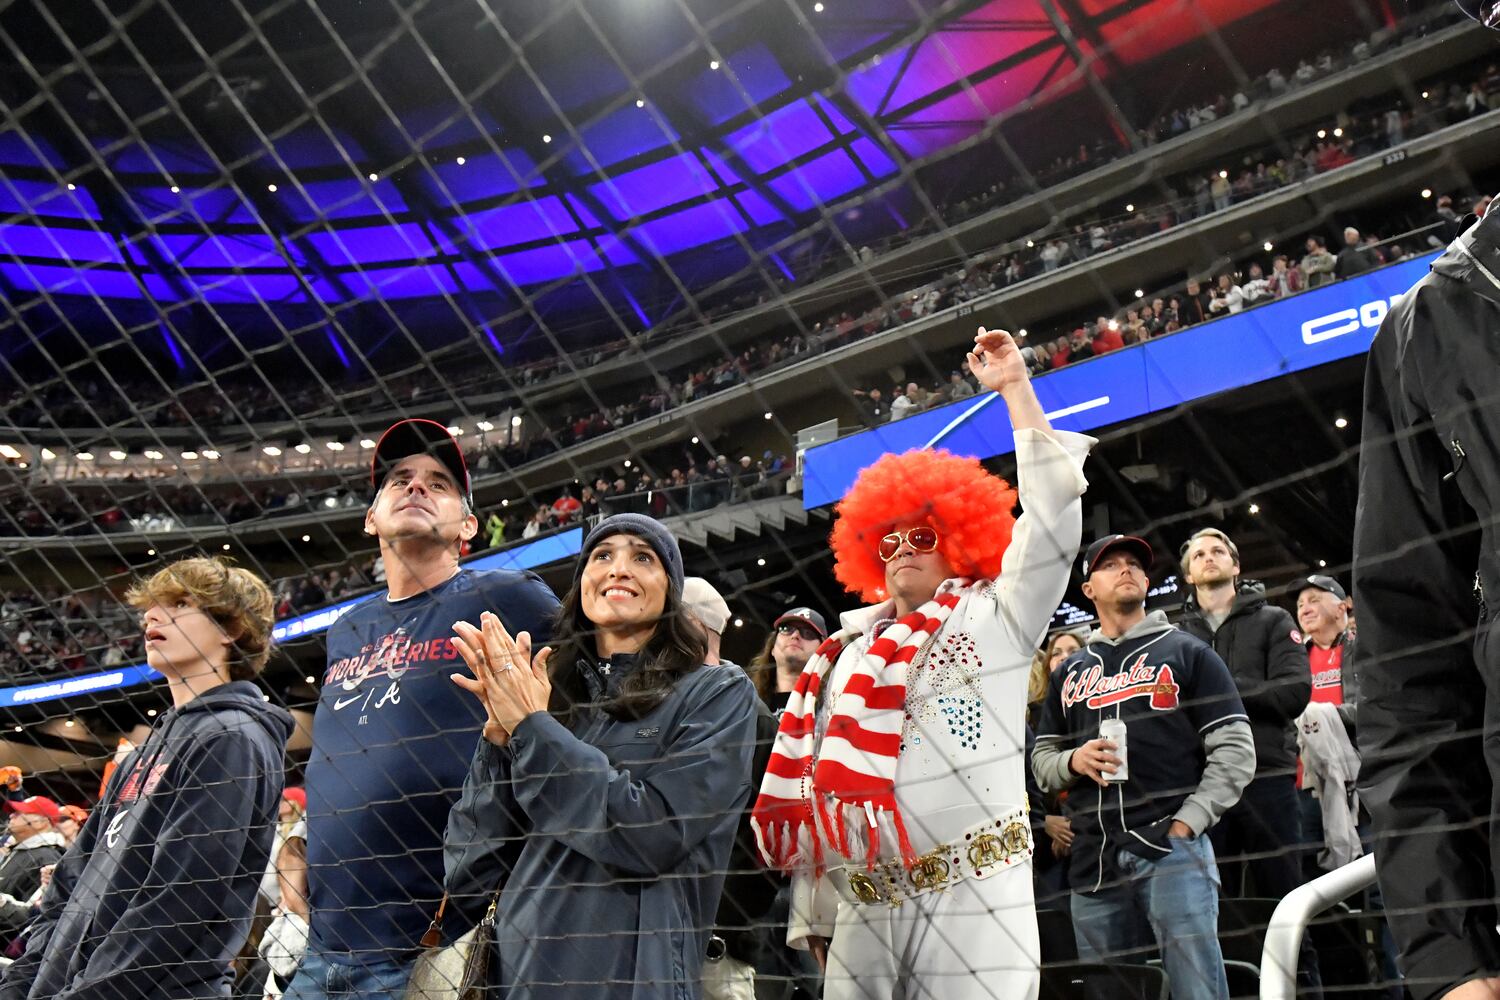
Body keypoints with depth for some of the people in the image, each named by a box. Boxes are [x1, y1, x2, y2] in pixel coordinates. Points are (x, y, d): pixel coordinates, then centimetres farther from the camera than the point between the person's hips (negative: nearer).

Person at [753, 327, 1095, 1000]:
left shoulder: (994, 617, 7)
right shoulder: (845, 653, 18)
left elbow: (1053, 516, -4)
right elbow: (807, 783, 16)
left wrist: (1015, 390, -2)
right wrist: (812, 914, 12)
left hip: (972, 897, -4)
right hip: (862, 907, 4)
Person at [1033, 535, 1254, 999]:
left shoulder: (1187, 652, 9)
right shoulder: (1071, 671, 20)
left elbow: (1235, 749, 1)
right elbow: (1041, 759, 19)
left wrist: (1186, 824, -8)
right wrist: (1074, 760, -4)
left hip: (1172, 849, -4)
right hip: (1093, 860, 4)